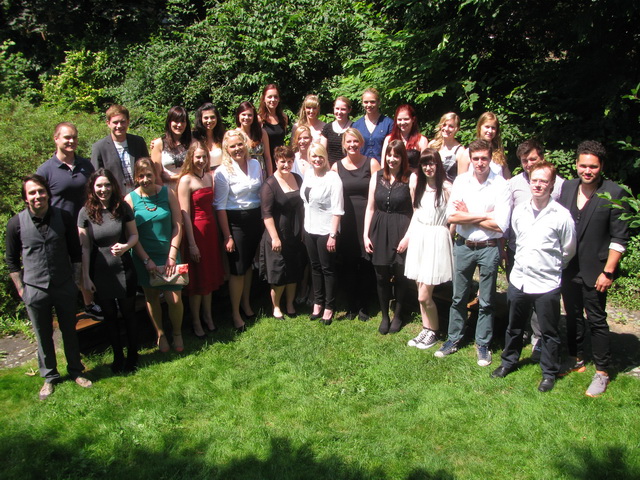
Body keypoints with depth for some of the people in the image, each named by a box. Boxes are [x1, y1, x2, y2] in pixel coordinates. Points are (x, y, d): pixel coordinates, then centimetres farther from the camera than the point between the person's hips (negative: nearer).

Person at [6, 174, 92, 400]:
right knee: (43, 336, 12)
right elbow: (11, 260, 3)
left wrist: (75, 280, 5)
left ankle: (76, 371, 33)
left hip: (64, 288, 1)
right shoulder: (16, 223, -8)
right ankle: (49, 377, 31)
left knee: (69, 332, 15)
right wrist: (21, 289, 1)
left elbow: (75, 252, 5)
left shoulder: (64, 217, -6)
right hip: (35, 291, -1)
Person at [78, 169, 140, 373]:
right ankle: (118, 358, 30)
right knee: (110, 317, 14)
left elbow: (134, 235, 4)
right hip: (100, 274, 0)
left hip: (124, 271, 0)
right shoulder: (86, 212, -6)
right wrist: (86, 277, -5)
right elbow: (84, 247, -4)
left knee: (129, 314, 11)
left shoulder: (122, 208, -5)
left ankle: (132, 356, 28)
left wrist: (126, 246, -19)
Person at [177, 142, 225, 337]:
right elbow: (185, 214, -15)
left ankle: (208, 316, 32)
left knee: (210, 275, 16)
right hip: (195, 230, -6)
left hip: (211, 228, 6)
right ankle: (196, 322, 20)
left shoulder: (209, 176, 8)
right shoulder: (186, 180, -12)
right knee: (197, 278, 5)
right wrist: (192, 244, -17)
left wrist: (218, 232, 7)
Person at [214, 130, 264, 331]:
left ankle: (246, 304, 35)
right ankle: (235, 313, 15)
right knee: (237, 268, 0)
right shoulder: (223, 172, -11)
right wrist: (227, 236, -13)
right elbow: (220, 207, -11)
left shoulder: (255, 164, 4)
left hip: (255, 218, 5)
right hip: (235, 221, -5)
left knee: (249, 264, 17)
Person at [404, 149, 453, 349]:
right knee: (421, 293, 11)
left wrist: (444, 239, -8)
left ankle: (433, 332, 17)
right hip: (418, 239, 6)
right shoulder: (418, 184, 11)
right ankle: (426, 330, 25)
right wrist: (408, 236, 13)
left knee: (424, 296, -5)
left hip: (436, 240, -6)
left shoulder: (446, 188, -9)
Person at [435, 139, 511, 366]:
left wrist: (467, 217, -10)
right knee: (458, 297, 14)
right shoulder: (461, 181, -1)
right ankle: (454, 339, 29)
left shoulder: (501, 186, -10)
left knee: (486, 301, 11)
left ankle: (483, 344, 26)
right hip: (463, 246, 3)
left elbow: (500, 225, -17)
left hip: (489, 248, -2)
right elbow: (451, 216, -9)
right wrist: (483, 216, -13)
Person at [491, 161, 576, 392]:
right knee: (514, 327, 20)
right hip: (518, 280, 4)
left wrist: (550, 267, 10)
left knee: (549, 332, 10)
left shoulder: (561, 215, -12)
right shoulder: (519, 211, 1)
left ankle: (549, 373, 28)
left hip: (547, 284, -4)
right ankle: (509, 362, 39)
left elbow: (569, 251, -1)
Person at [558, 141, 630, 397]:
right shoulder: (566, 187, 4)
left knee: (596, 320, 3)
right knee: (573, 315, 17)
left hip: (594, 270, -5)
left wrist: (608, 272, -13)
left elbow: (619, 237, -10)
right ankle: (576, 360, 34)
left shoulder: (614, 194, -11)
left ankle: (602, 372, 17)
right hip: (568, 267, 5)